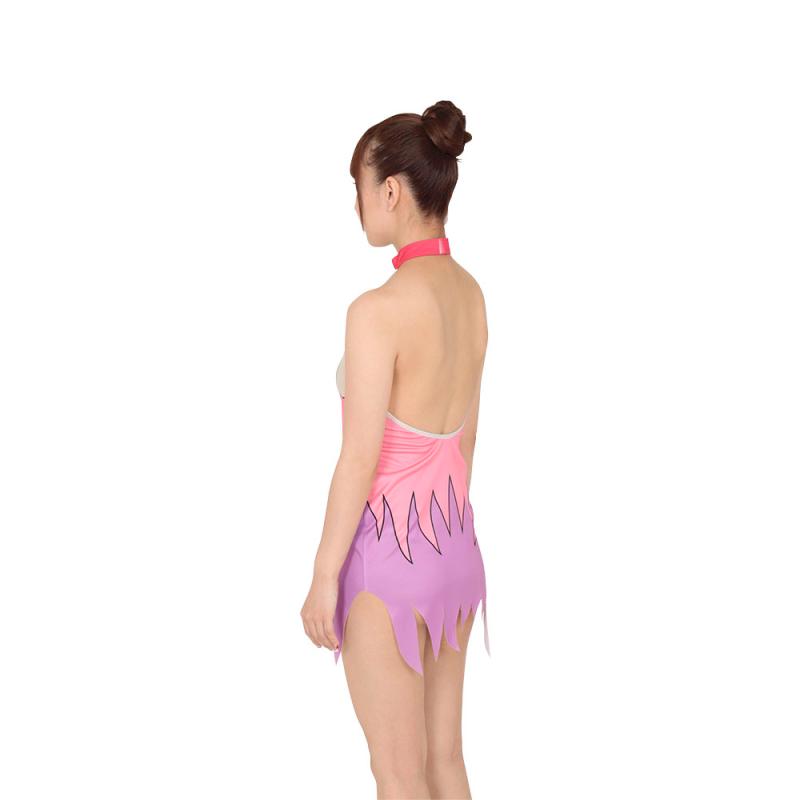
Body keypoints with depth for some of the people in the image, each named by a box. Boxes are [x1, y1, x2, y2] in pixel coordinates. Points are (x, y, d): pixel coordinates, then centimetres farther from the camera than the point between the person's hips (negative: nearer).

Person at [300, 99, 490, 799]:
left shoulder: (378, 309, -23)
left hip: (390, 556, -8)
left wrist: (323, 578, -9)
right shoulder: (470, 292, 3)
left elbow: (360, 461, -19)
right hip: (453, 544, 8)